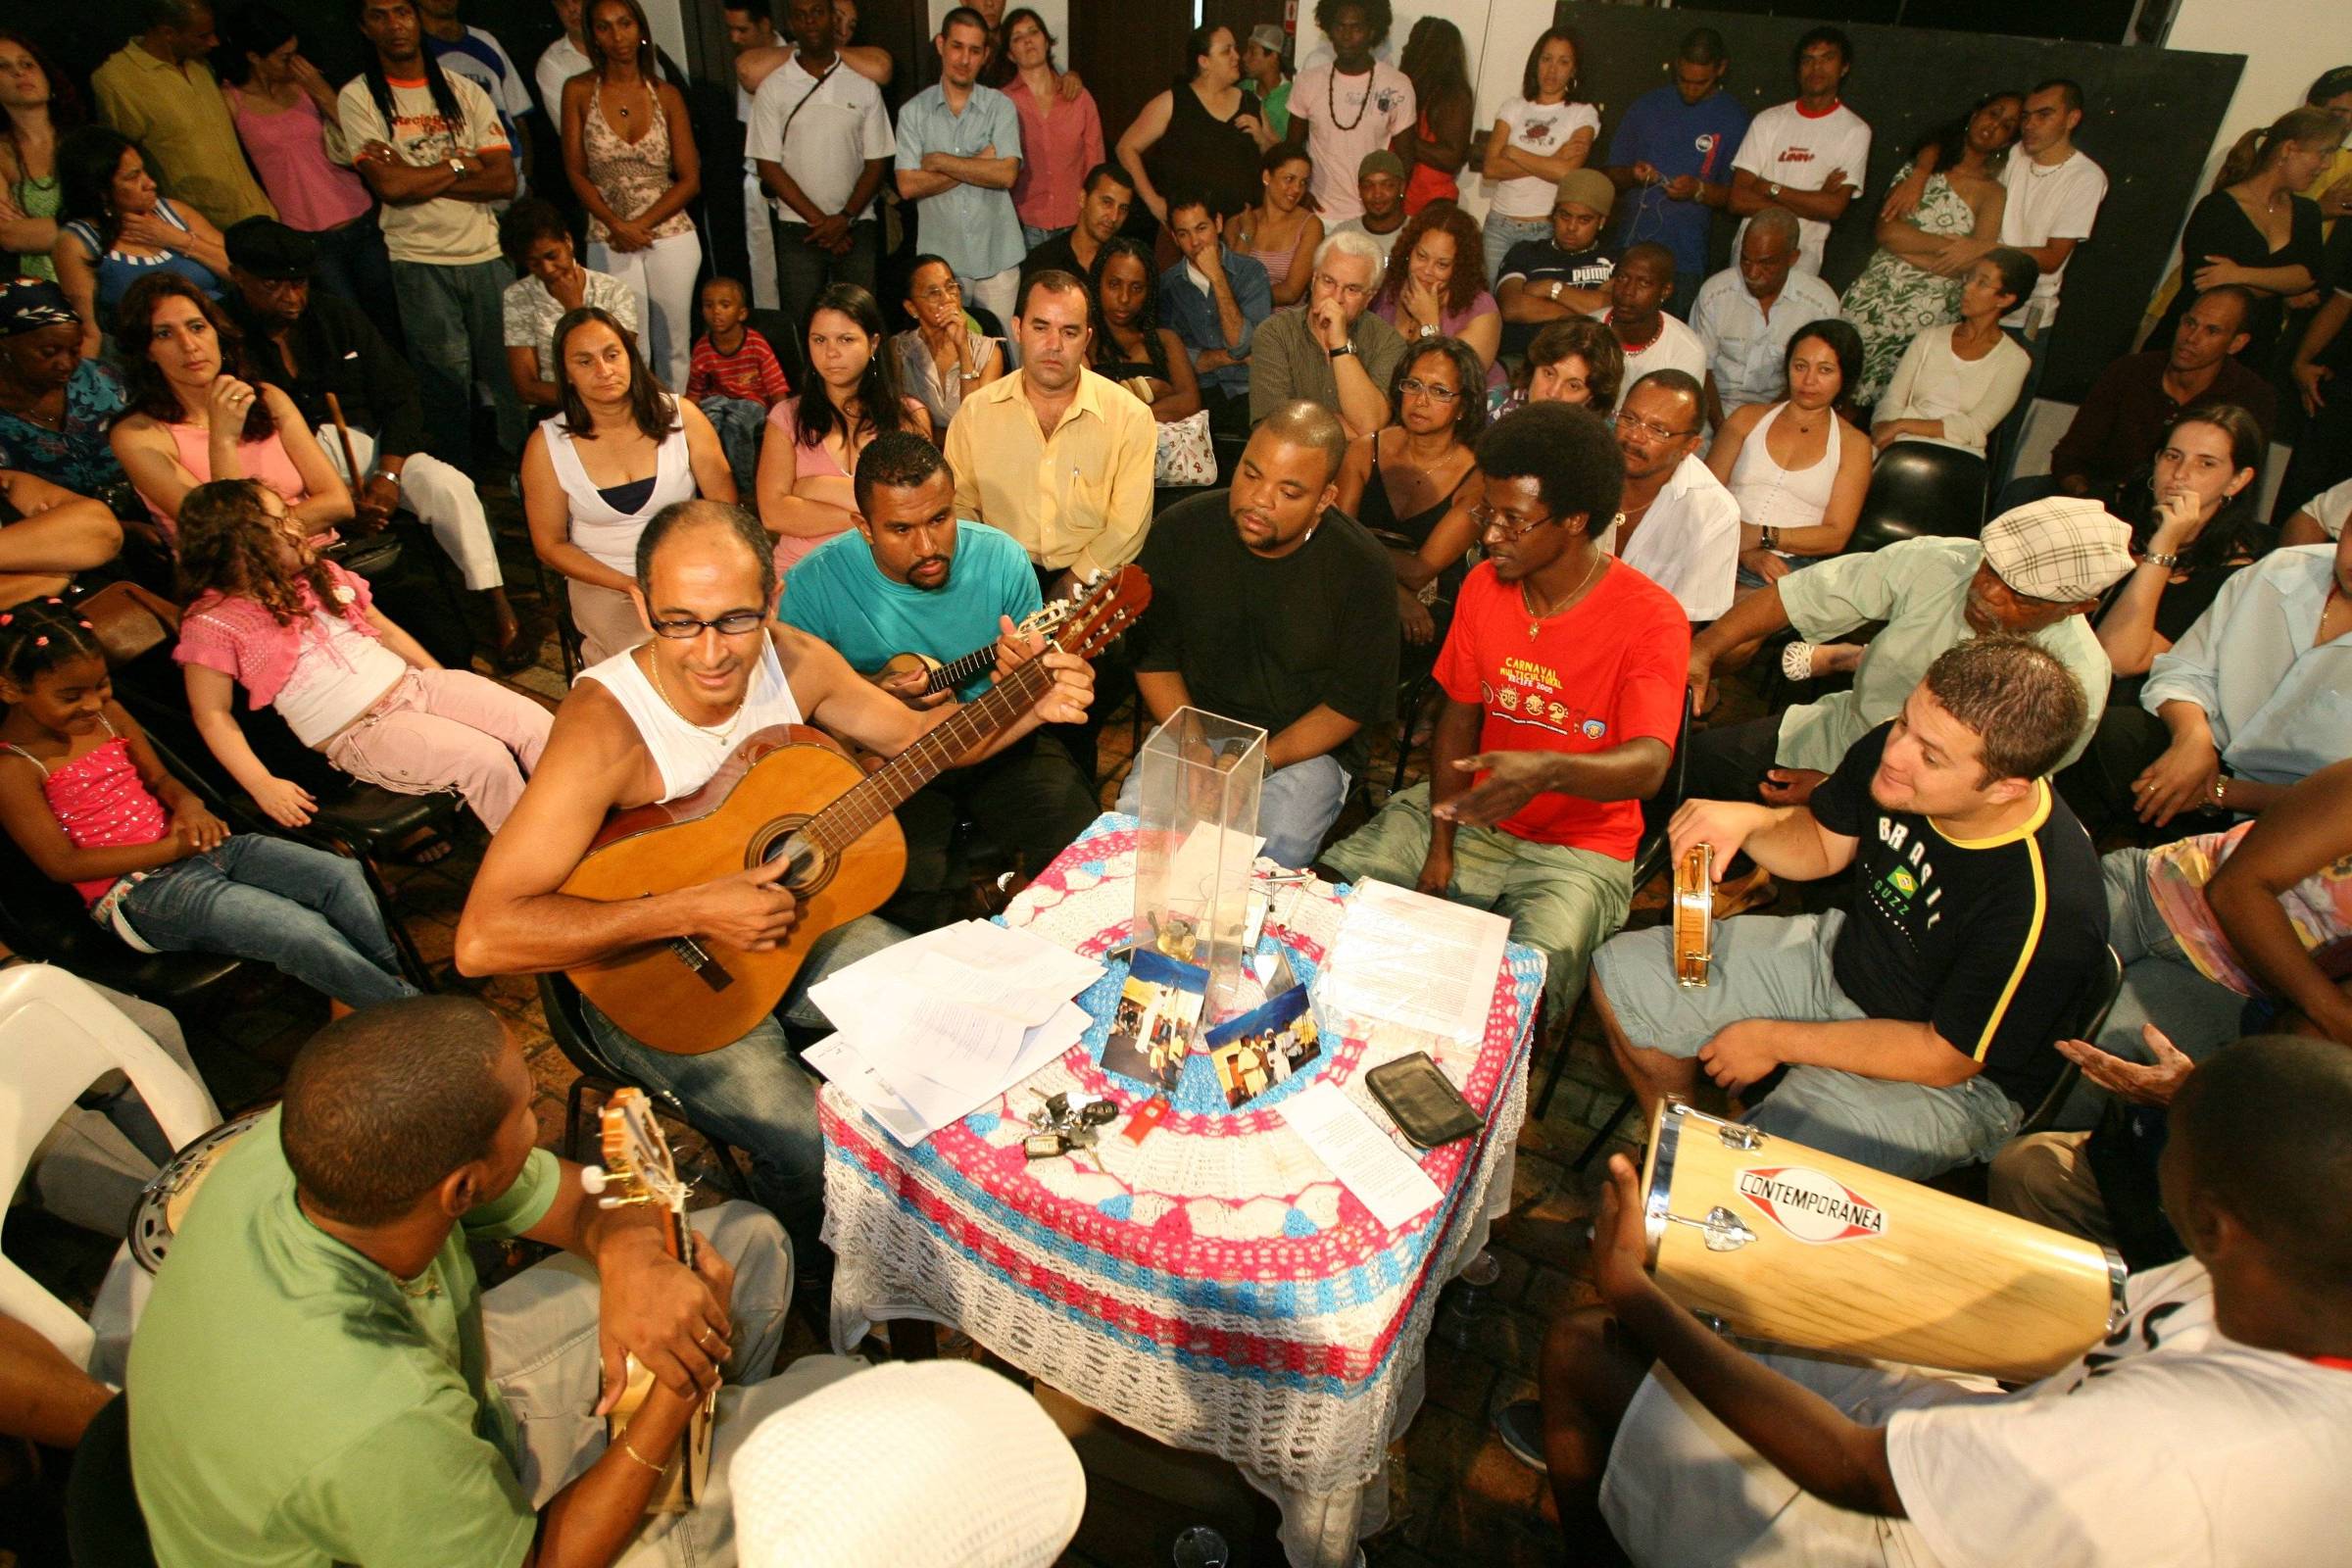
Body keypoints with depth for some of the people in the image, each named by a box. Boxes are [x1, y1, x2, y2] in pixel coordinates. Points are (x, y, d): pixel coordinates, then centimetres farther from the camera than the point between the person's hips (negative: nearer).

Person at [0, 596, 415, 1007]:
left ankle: (395, 980, -3)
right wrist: (173, 846, -15)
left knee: (342, 876, -13)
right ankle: (409, 1009, -12)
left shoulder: (106, 714, 9)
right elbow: (62, 863, -12)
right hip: (137, 890, -7)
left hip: (193, 845, 7)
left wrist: (188, 803, -6)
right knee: (303, 932, -25)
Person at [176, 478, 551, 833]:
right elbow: (213, 714, -3)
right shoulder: (212, 622, -5)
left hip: (416, 684, 6)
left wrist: (442, 678, 17)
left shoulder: (322, 575, 12)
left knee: (534, 722, -15)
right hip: (358, 733, -6)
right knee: (485, 760, -27)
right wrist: (262, 785, -13)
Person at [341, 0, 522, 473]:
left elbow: (505, 181, -2)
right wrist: (460, 164, -3)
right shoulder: (358, 97, 2)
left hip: (485, 254, 2)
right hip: (418, 261, -2)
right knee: (446, 380, 2)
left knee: (513, 370, 1)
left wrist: (418, 177, -8)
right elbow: (389, 185, -11)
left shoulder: (464, 91, 8)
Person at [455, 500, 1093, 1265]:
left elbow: (915, 735, 3)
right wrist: (691, 912, -35)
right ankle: (799, 1274, 15)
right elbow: (482, 937, -33)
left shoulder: (791, 660, -12)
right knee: (822, 1152, -22)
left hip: (792, 918, 6)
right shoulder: (606, 724, -29)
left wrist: (1028, 707, -13)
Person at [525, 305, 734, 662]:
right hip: (604, 581, -2)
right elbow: (550, 545, 1)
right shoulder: (547, 444, -3)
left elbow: (725, 505, 0)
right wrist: (632, 586, -13)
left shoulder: (680, 415, -1)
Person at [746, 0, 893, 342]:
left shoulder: (863, 84, 5)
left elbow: (877, 162, 3)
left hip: (857, 226, 1)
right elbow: (768, 166, 0)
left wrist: (844, 217, -9)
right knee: (801, 326, -2)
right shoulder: (773, 87, 3)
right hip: (797, 229, 0)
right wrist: (819, 220, -8)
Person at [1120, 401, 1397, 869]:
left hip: (1308, 745, -2)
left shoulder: (1362, 567, -13)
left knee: (1275, 854, -29)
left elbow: (1353, 702, -8)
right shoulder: (1179, 530, -7)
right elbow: (1154, 655, 1)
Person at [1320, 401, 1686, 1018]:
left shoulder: (1650, 620, -17)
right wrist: (1441, 845, -4)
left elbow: (1648, 764, -28)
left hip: (1578, 850, -5)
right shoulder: (1483, 585, 2)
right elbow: (1460, 716, 6)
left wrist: (1548, 770, -50)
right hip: (1472, 815, 5)